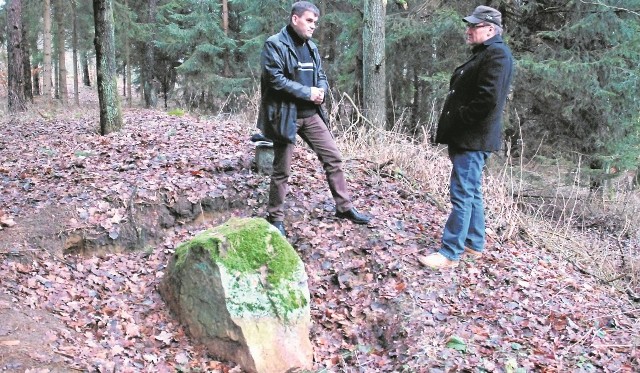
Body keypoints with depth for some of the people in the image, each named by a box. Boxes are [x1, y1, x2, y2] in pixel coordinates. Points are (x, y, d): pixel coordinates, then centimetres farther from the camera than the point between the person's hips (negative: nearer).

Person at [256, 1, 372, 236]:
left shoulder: (311, 47, 14)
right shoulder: (275, 45, -10)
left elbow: (321, 75, 19)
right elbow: (275, 78, -20)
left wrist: (321, 90, -5)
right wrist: (307, 92, -18)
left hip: (311, 114, 7)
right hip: (286, 115, -7)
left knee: (333, 157, 6)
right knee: (282, 169, 3)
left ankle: (344, 207, 19)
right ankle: (275, 217, 18)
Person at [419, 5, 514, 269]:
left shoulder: (497, 54, -13)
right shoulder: (483, 54, 19)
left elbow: (488, 99, -25)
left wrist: (460, 117, -14)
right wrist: (455, 127, 12)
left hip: (473, 139, -11)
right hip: (467, 138, 11)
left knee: (462, 195, -9)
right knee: (471, 194, 16)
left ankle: (449, 254, -5)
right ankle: (474, 244, 26)